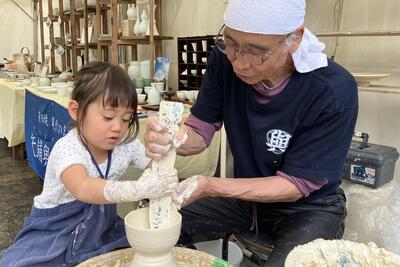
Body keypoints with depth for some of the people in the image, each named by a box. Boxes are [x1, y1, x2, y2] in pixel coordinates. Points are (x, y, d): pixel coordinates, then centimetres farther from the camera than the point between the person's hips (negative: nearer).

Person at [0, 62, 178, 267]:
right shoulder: (67, 148, -26)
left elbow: (159, 167, -4)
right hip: (55, 234, -4)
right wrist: (136, 189, -61)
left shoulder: (126, 144, -10)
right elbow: (82, 189, -46)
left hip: (102, 231, 4)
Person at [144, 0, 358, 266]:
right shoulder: (224, 59, -16)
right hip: (246, 193, 3)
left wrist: (210, 187, -32)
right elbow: (201, 130, -8)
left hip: (309, 204, -2)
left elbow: (295, 184, -21)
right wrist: (168, 140, -32)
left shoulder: (334, 91, -28)